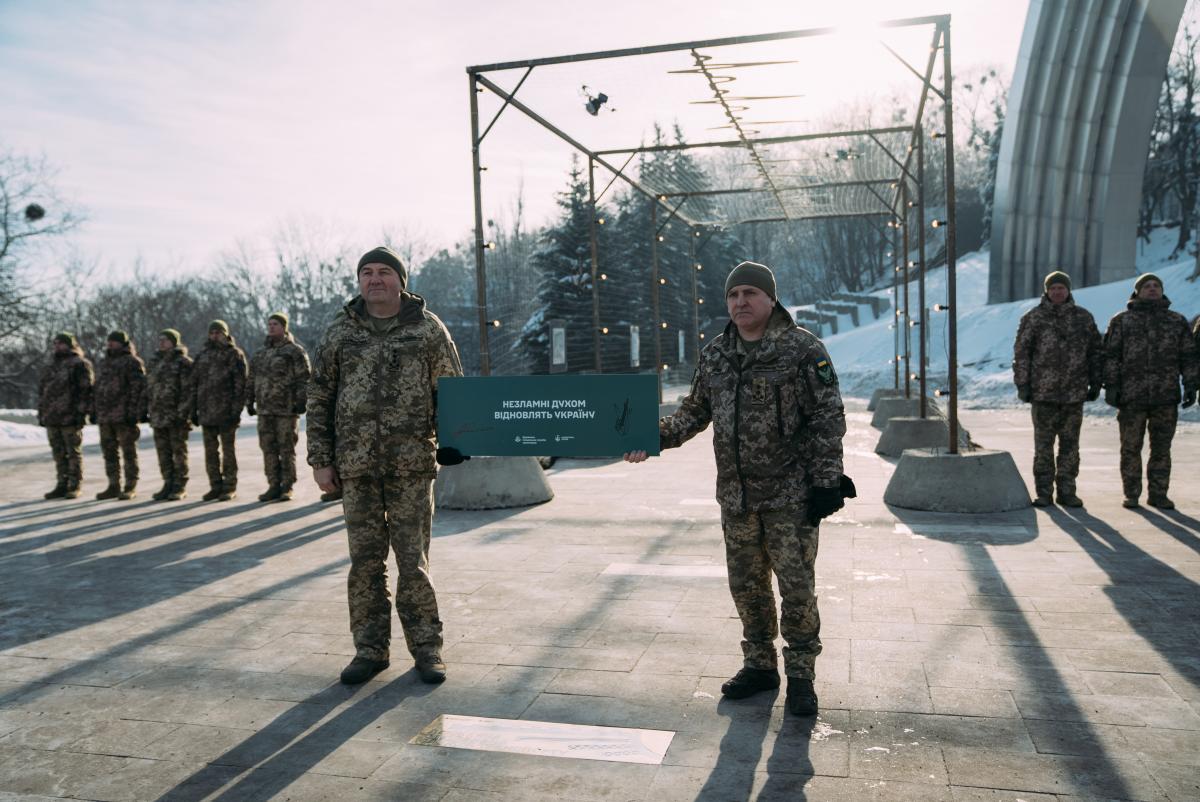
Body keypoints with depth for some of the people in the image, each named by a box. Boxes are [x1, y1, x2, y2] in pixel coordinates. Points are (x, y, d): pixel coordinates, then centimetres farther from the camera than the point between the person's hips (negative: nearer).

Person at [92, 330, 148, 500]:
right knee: (109, 453, 10)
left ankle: (130, 487, 2)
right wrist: (94, 411, 16)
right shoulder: (103, 363, 20)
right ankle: (113, 486, 17)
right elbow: (96, 389, 24)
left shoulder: (132, 362, -5)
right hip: (104, 416, 8)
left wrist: (134, 413, -18)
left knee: (128, 452, -3)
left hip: (124, 416, -8)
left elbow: (139, 389, -12)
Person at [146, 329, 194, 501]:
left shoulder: (183, 362, -6)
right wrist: (149, 410, 13)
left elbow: (188, 390, -12)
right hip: (158, 416, 7)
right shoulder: (155, 362, 17)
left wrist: (183, 413, -17)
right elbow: (149, 388, 20)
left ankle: (180, 487, 4)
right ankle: (168, 484, 17)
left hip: (177, 416, -7)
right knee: (163, 452, 9)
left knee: (179, 451, -1)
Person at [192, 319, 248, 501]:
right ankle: (215, 486, 17)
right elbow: (195, 384, 17)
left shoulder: (234, 354, -2)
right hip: (207, 412, 6)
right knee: (210, 451, 9)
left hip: (226, 412, -6)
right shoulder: (203, 356, 15)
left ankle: (230, 487, 7)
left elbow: (240, 384, -9)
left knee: (228, 450, 0)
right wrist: (194, 409, 11)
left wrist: (236, 410, -15)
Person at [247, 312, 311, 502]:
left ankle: (287, 487, 5)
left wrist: (301, 401, -16)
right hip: (265, 409, 6)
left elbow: (303, 378, -8)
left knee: (287, 449, -1)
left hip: (286, 408, -6)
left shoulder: (295, 351, -2)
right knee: (268, 449, 7)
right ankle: (274, 486, 15)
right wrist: (249, 400, 15)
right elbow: (252, 379, 21)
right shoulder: (261, 352, 18)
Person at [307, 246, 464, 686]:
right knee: (364, 559, 8)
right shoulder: (340, 331, 8)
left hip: (411, 461, -2)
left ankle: (426, 647, 15)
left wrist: (452, 444, -5)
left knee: (413, 558, 1)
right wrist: (320, 460, 4)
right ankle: (370, 650, 20)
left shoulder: (428, 328, 4)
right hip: (356, 463, 2)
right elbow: (319, 398, 10)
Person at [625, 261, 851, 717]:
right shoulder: (716, 354, 8)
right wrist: (655, 438, 0)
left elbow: (828, 419, -9)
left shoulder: (802, 349, -9)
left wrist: (826, 481, -13)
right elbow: (695, 411, 15)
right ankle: (760, 666, 31)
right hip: (736, 495, 5)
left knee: (796, 586, 0)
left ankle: (801, 675, 18)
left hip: (790, 493, -5)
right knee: (747, 586, 14)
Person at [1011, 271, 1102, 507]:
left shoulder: (1084, 317, 8)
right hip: (1043, 392, -2)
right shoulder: (1033, 318, 1)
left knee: (1070, 444, 7)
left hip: (1075, 393, 2)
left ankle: (1066, 490, 16)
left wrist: (1096, 383, 7)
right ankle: (1044, 493, 9)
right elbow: (1021, 352, -1)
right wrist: (1022, 384, -6)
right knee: (1043, 445, 2)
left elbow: (1095, 352, 12)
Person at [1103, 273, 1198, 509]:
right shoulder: (1121, 320, 8)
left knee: (1161, 448, 5)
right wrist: (1111, 385, -7)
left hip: (1166, 395, 2)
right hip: (1131, 396, -1)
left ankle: (1158, 494, 13)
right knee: (1131, 447, 2)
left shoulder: (1177, 321, 14)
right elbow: (1111, 355, 2)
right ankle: (1131, 494, 11)